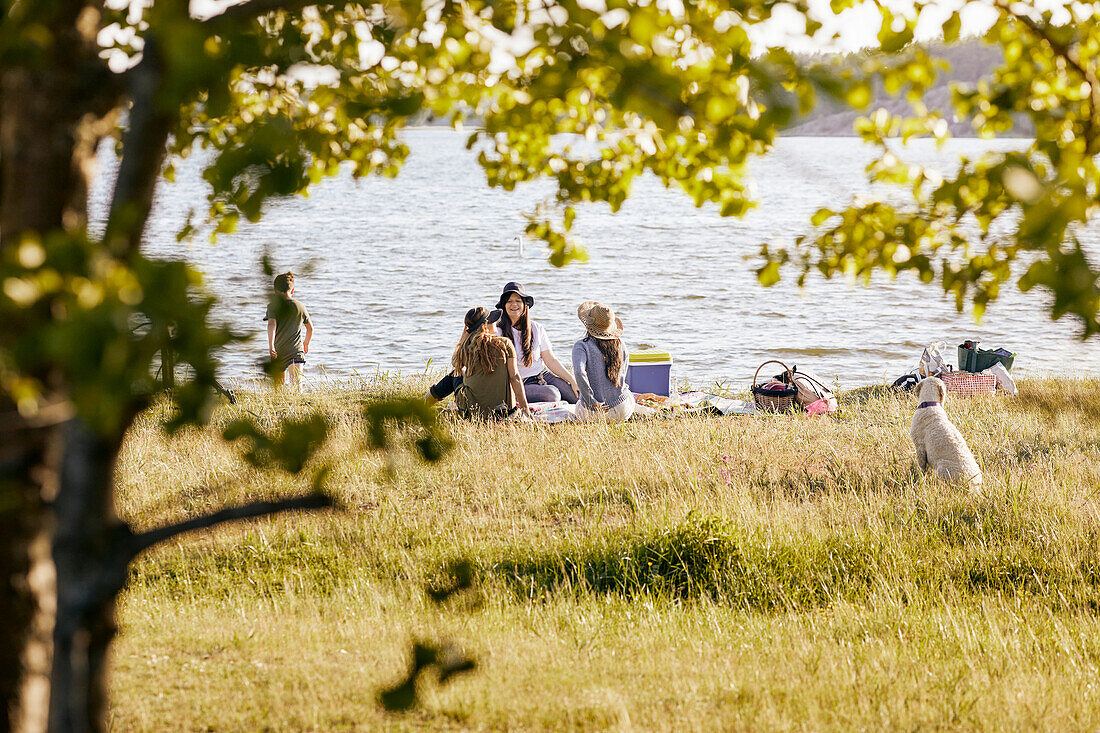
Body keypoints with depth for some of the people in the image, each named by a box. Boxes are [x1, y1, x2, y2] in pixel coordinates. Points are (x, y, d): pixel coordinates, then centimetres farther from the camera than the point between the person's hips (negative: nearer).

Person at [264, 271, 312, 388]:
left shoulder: (273, 306, 0)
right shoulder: (300, 307, 11)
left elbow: (271, 324, -17)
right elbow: (310, 328, 23)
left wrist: (271, 345, -28)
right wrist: (306, 343, 41)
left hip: (278, 352, -1)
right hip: (296, 351, 1)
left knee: (278, 387, 17)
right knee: (296, 385, -17)